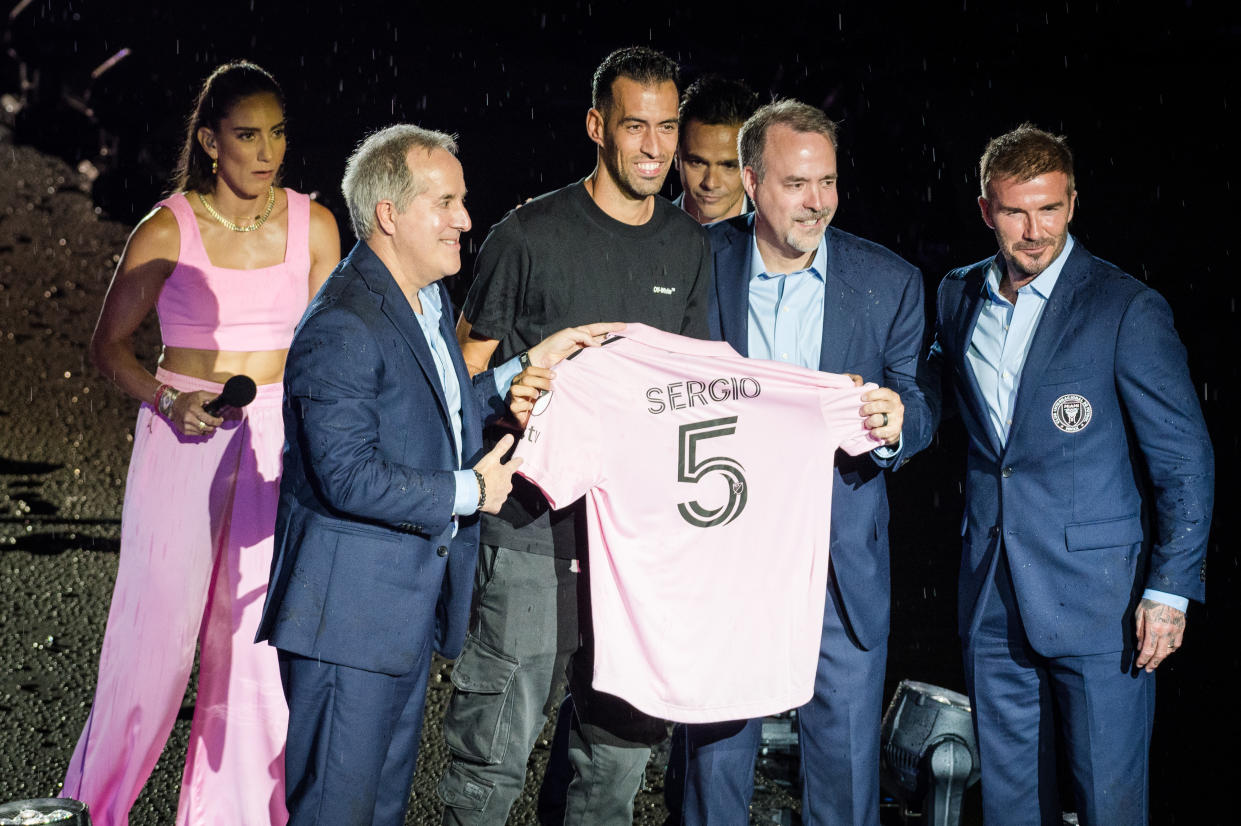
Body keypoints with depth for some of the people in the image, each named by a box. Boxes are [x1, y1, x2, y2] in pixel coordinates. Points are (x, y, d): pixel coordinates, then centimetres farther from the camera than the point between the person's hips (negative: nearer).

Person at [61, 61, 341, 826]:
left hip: (278, 440, 3)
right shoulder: (168, 230, -6)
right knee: (157, 626, -1)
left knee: (258, 634, 5)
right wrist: (168, 400, -14)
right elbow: (110, 344, 1)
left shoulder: (312, 225, 3)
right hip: (185, 438, -3)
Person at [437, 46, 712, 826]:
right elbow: (467, 368, 1)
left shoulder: (689, 246, 10)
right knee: (498, 747, -5)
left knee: (623, 744, 13)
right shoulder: (530, 235, -4)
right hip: (535, 521, -5)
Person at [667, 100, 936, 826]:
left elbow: (921, 407, 4)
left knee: (847, 763, 6)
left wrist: (896, 426, -20)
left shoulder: (889, 283, 1)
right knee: (712, 751, 9)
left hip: (844, 567, 0)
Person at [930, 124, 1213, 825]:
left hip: (1098, 601, -5)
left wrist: (1170, 590, -11)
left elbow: (1186, 459, -8)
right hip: (994, 601, 5)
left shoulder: (1128, 309, -10)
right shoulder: (959, 298, 7)